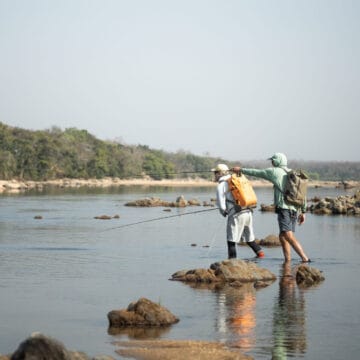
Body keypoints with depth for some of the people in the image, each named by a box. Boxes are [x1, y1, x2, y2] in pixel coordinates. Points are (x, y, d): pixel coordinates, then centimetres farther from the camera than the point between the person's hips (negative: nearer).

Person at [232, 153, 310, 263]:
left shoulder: (275, 171, -1)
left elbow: (256, 172, 9)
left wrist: (241, 170, 23)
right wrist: (303, 212, 19)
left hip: (284, 209, -8)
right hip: (294, 210, 8)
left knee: (288, 236, -17)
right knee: (282, 237, 15)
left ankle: (305, 259, -28)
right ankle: (288, 261, 10)